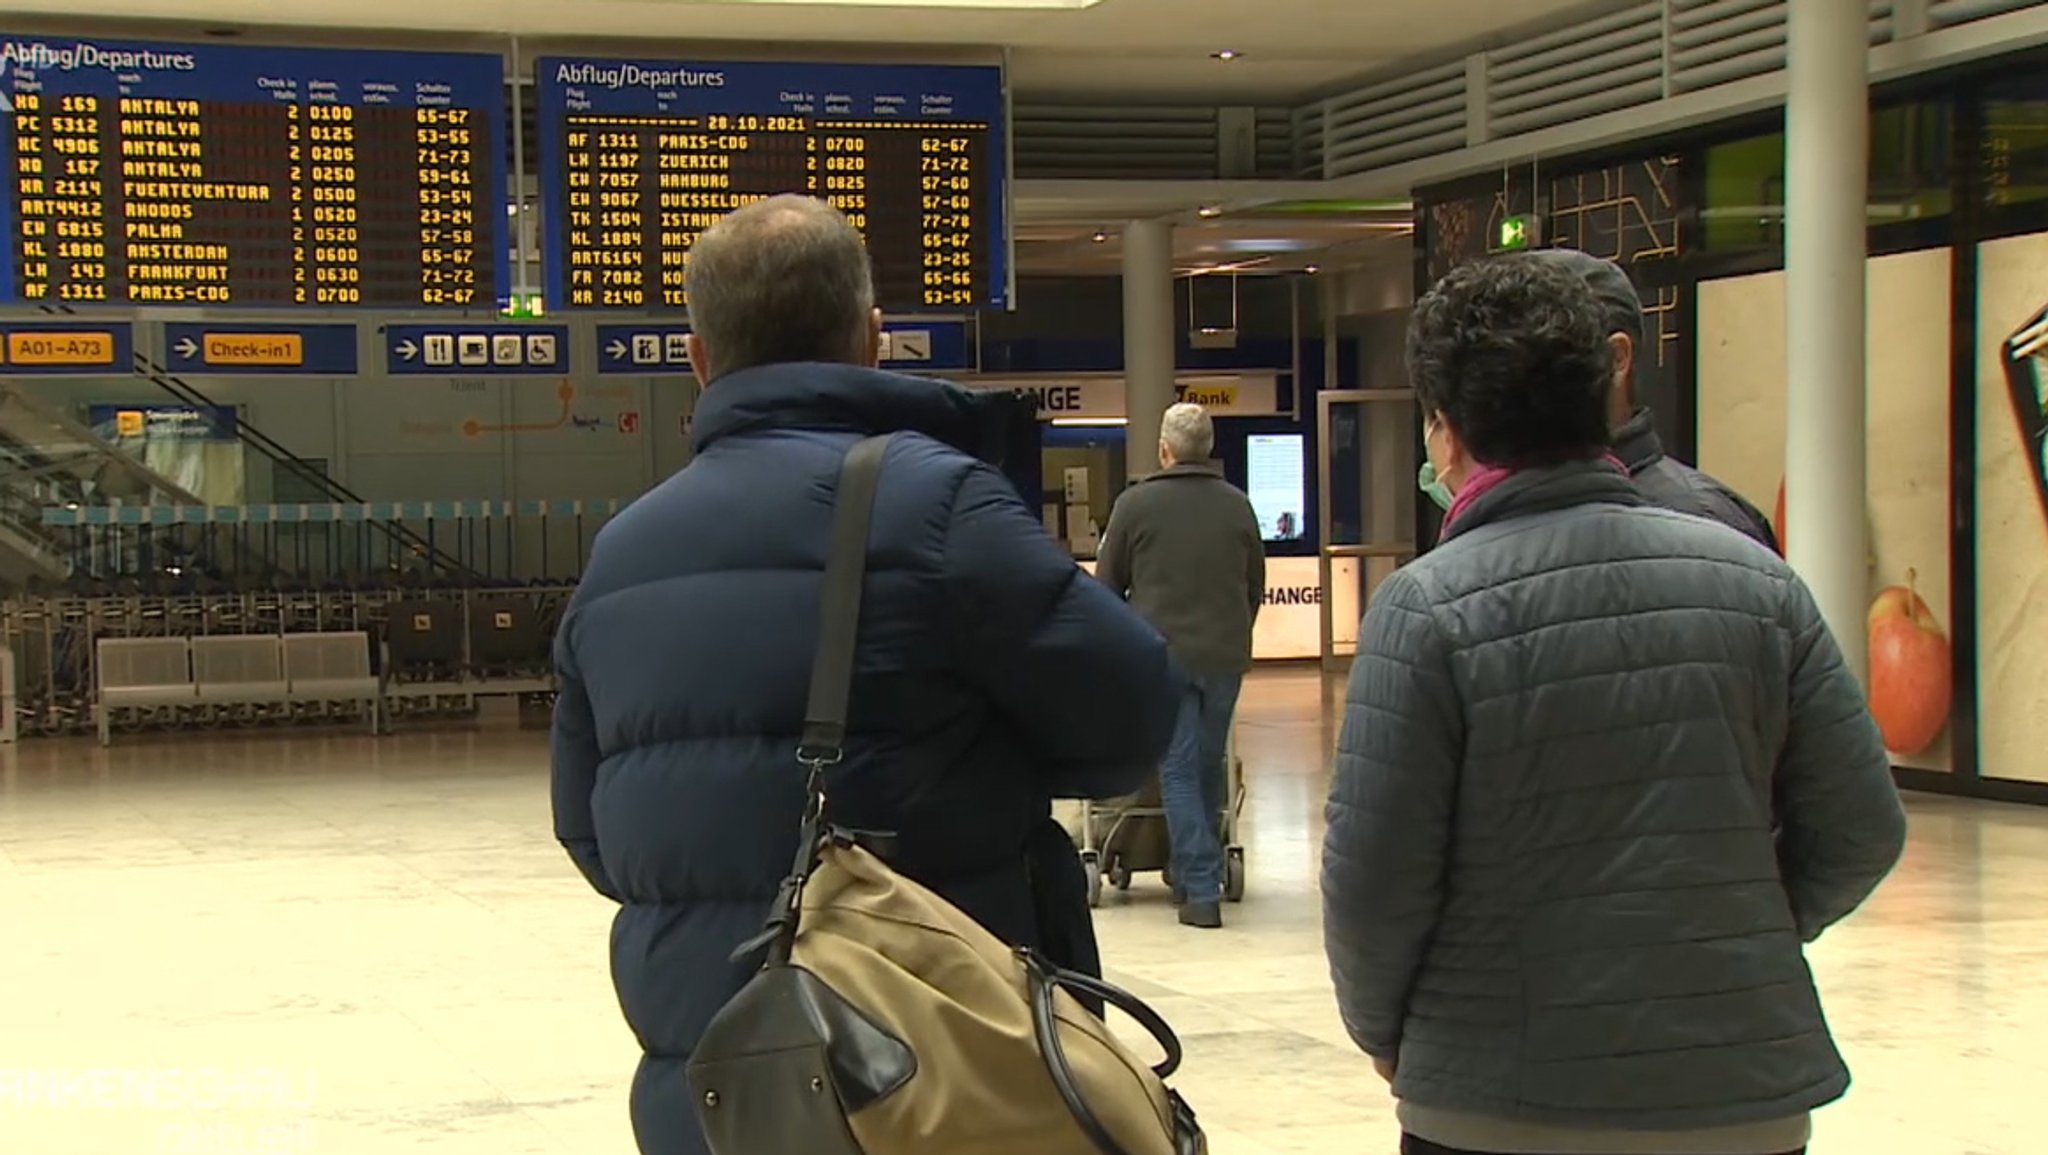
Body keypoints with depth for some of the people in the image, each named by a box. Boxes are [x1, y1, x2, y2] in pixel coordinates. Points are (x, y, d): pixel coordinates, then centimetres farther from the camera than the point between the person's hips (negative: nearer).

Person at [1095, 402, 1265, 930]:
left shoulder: (1136, 504, -3)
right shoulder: (1237, 505, 6)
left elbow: (1108, 584, 4)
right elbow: (1256, 585, 15)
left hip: (1163, 653, -3)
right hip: (1226, 654, 3)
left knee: (1179, 770, -1)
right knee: (1210, 766, 15)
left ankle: (1201, 890, -7)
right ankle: (1198, 877, 25)